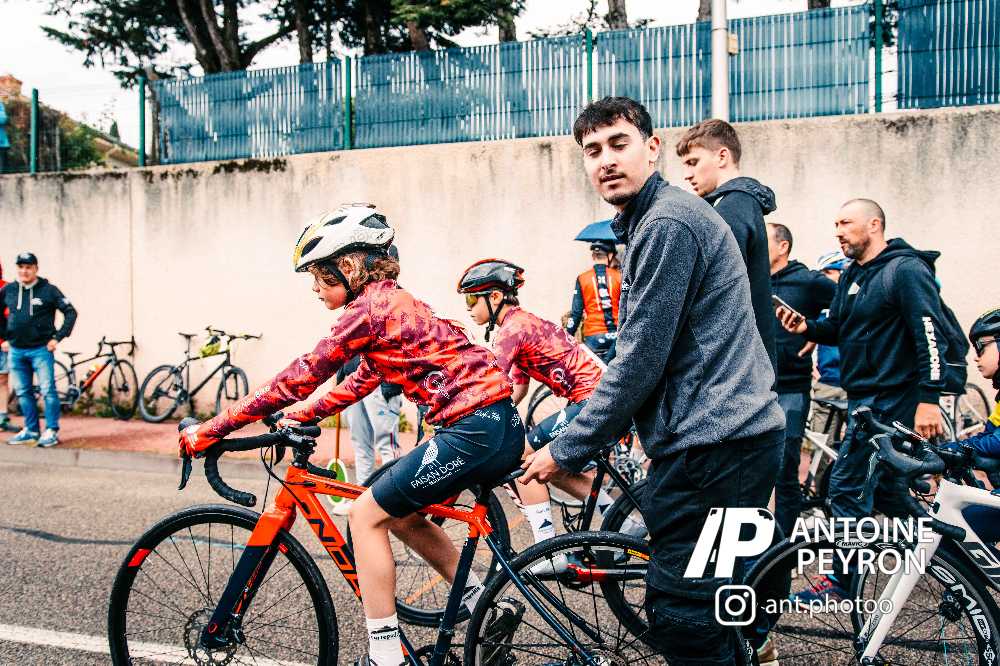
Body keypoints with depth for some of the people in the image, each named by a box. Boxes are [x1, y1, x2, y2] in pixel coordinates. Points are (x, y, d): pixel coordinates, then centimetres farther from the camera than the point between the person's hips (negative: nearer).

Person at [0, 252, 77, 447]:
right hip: (16, 351, 5)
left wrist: (58, 337, -7)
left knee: (48, 391, -7)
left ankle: (51, 431, -1)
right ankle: (31, 430, 20)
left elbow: (71, 313, -3)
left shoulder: (48, 290, -6)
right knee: (23, 393, 10)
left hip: (41, 349, -5)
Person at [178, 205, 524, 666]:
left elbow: (297, 379, -10)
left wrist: (210, 430, -5)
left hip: (472, 429, -10)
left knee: (366, 515, 0)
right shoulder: (392, 301, 19)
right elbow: (363, 381, 29)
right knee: (401, 514, 22)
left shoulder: (368, 308, -10)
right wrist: (301, 418, 24)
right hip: (502, 426, 10)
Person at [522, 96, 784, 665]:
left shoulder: (668, 224, -15)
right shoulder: (652, 221, 18)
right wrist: (613, 423, 23)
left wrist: (566, 451, -10)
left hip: (709, 447, -11)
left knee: (683, 619, -5)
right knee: (706, 612, 19)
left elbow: (640, 360, -17)